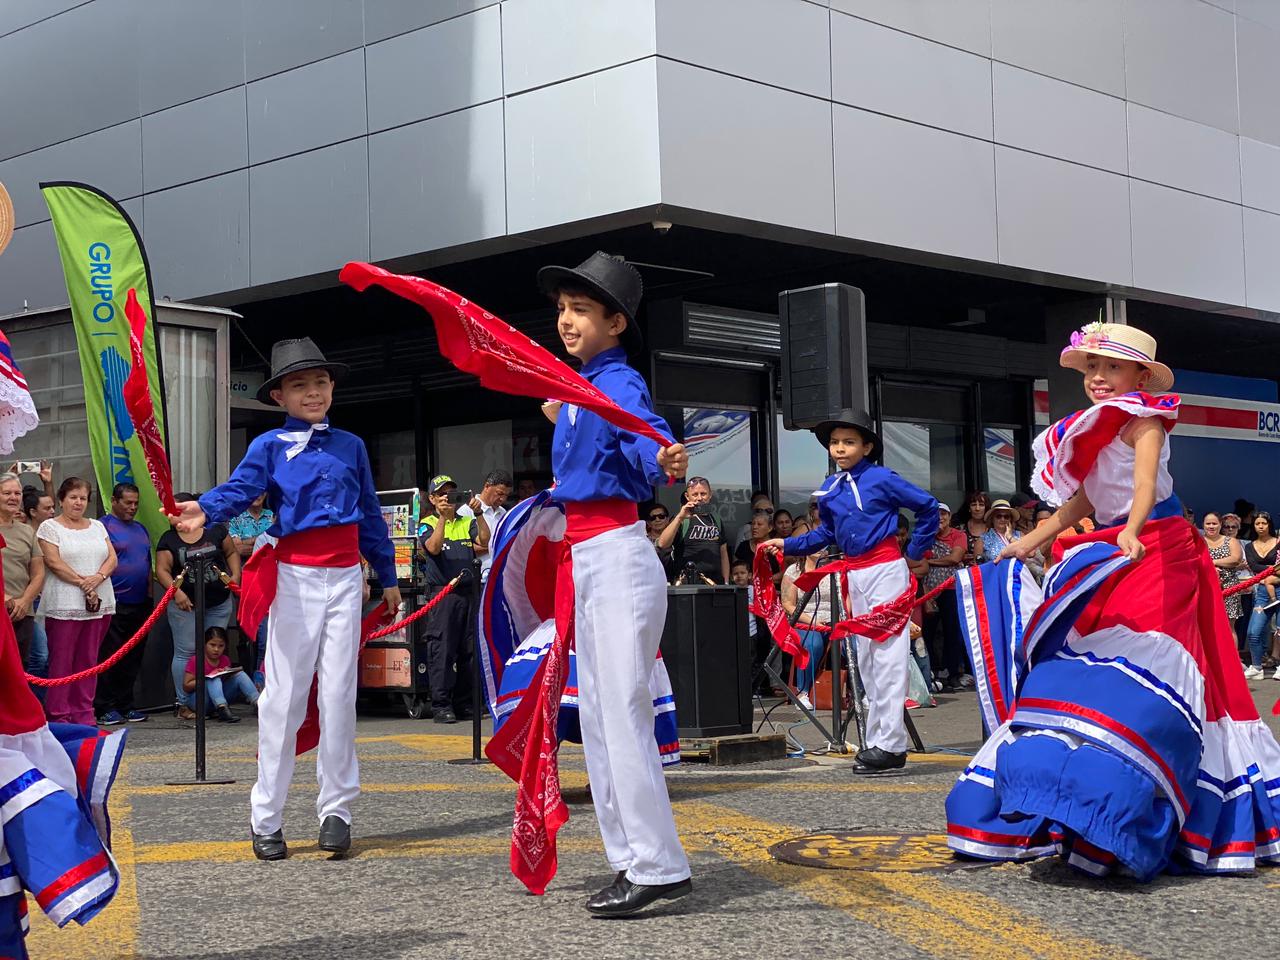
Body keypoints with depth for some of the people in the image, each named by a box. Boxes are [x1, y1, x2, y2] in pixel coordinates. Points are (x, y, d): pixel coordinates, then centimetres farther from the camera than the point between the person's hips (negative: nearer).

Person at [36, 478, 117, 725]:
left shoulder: (97, 526, 17)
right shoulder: (50, 527, 1)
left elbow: (112, 558, 8)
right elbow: (54, 562, -9)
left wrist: (98, 577, -11)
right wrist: (82, 583, -14)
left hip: (99, 603, 5)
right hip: (64, 604, -5)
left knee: (89, 660, 6)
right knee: (62, 661, -4)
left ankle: (84, 714, 11)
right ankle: (59, 715, 0)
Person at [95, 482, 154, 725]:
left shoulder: (141, 529, 19)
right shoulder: (104, 526, -5)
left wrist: (150, 595, 18)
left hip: (141, 604, 7)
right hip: (115, 603, -7)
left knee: (133, 659, 10)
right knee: (110, 658, -4)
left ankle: (125, 705, 17)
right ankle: (106, 708, 0)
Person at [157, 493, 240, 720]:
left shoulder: (215, 530, 1)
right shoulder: (168, 539, 1)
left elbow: (231, 552, 8)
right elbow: (162, 570, -6)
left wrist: (235, 575, -7)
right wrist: (176, 591, -21)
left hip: (218, 604, 1)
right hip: (185, 605, -1)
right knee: (185, 652, -1)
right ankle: (183, 703, 3)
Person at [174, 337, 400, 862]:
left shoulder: (351, 445, 11)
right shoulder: (269, 446, 1)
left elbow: (371, 515, 17)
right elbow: (239, 489, -18)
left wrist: (388, 576, 19)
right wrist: (204, 510, -39)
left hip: (345, 578, 3)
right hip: (295, 576, -3)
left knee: (338, 695, 2)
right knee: (284, 696, 0)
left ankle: (336, 809, 10)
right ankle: (266, 818, 7)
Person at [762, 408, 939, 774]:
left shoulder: (882, 479, -9)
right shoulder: (828, 489, 9)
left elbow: (928, 506, -2)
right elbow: (826, 533, 18)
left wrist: (917, 550, -1)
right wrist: (787, 545, 9)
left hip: (886, 569, -7)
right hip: (853, 575, 7)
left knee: (887, 655, -9)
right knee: (866, 658, 10)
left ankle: (891, 744, -9)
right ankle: (877, 738, 17)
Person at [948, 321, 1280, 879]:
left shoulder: (1143, 420, -8)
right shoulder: (1095, 433, 15)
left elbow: (1145, 482, -26)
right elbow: (1083, 501, 23)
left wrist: (1131, 533, -43)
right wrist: (1031, 542, 24)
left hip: (1155, 553, -9)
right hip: (1112, 558, 9)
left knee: (1138, 675, -17)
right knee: (1082, 672, 7)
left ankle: (1117, 811, -22)